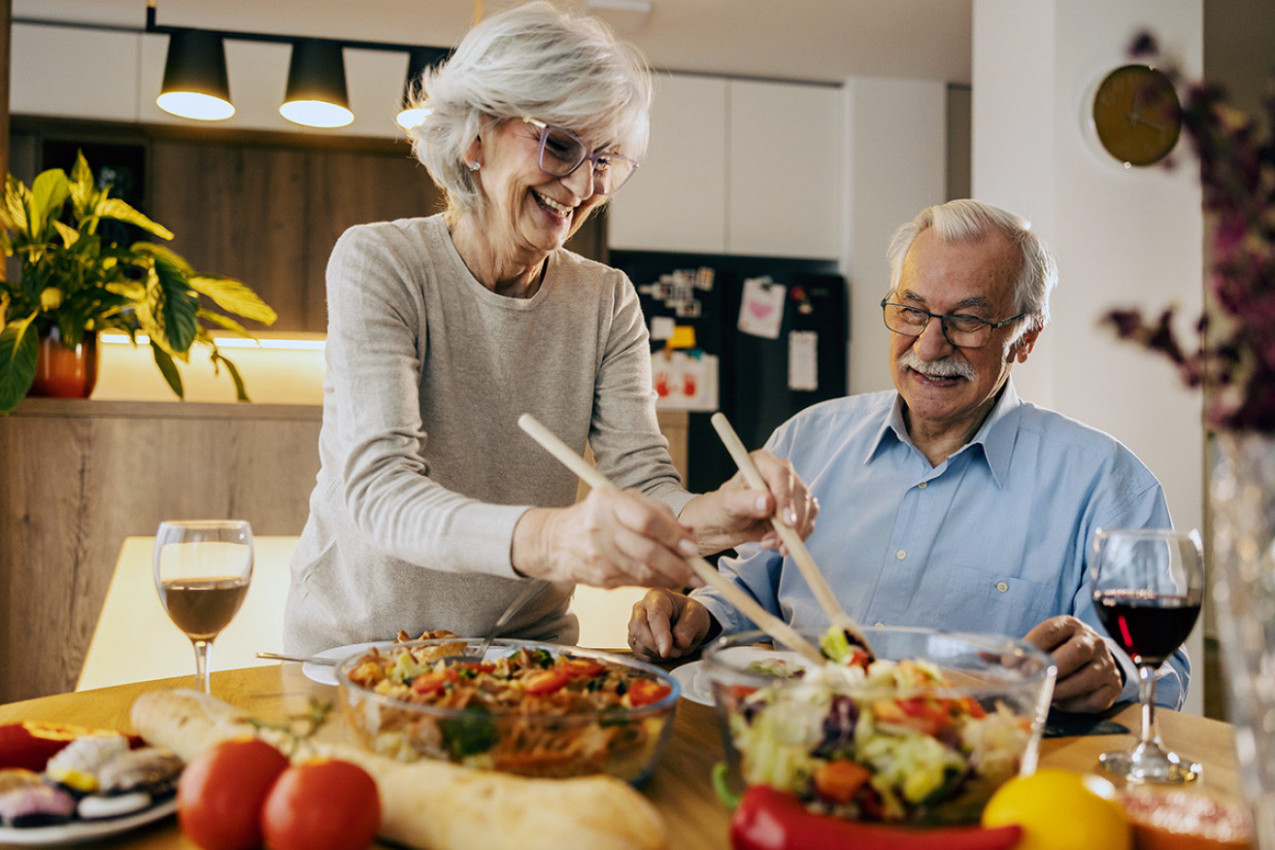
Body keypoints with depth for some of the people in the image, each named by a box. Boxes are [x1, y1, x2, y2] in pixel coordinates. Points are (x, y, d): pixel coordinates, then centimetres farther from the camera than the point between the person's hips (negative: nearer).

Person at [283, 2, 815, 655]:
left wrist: (709, 517, -32)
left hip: (528, 651, 3)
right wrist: (546, 538, -43)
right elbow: (377, 492, -25)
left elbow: (642, 480, -9)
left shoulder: (606, 302, 0)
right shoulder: (378, 264, -13)